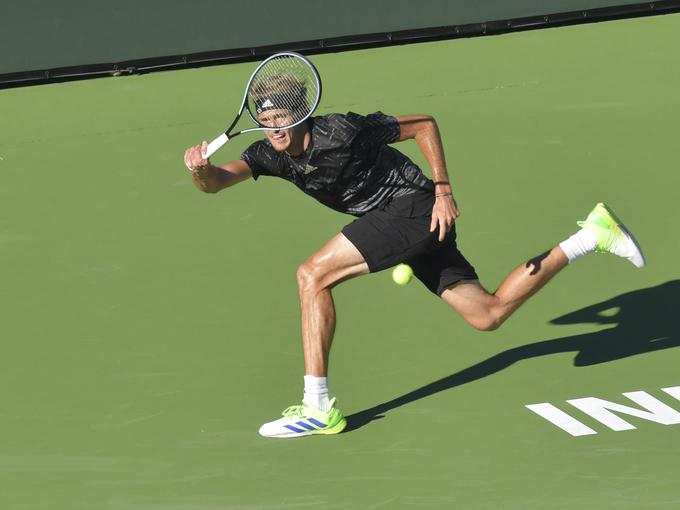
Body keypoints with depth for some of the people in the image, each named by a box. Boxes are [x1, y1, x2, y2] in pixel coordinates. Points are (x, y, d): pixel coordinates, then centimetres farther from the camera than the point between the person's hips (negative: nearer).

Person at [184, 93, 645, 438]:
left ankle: (318, 408, -17)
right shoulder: (270, 155, 0)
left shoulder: (342, 131, -19)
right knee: (488, 315, 13)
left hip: (416, 206, -9)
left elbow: (423, 124, -10)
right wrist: (201, 169, -35)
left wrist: (444, 190, -14)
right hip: (413, 228, 9)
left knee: (313, 275, -18)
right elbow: (218, 181, -12)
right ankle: (591, 236, 20)